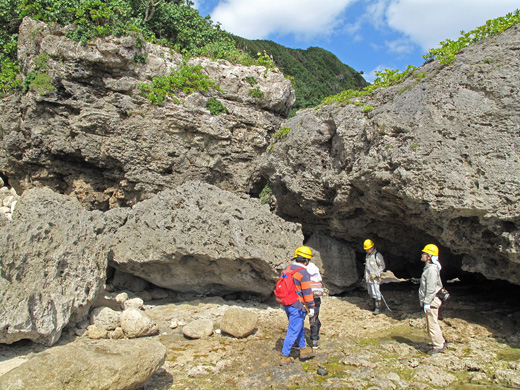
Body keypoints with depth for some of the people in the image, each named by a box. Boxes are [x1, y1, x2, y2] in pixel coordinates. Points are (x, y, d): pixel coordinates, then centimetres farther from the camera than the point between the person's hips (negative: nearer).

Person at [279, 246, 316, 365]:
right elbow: (307, 292, -16)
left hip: (286, 305, 8)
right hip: (297, 306, -8)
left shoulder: (287, 269, 6)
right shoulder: (304, 273, -17)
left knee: (300, 327, 23)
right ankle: (284, 357, 8)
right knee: (293, 331, 2)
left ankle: (303, 349, 35)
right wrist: (311, 307, -8)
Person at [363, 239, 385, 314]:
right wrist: (365, 276, 20)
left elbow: (382, 266, -12)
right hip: (368, 278, 8)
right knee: (371, 293, 12)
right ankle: (376, 305, 23)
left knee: (376, 293, -5)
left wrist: (375, 274, -18)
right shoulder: (367, 255, 13)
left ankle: (378, 308, 2)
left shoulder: (377, 255, -11)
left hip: (375, 278, -8)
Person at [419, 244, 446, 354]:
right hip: (429, 300, 10)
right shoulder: (428, 267, 13)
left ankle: (439, 346, 8)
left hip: (432, 301, -10)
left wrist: (427, 302, -21)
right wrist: (423, 301, 21)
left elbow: (431, 288, -22)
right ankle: (441, 342, 28)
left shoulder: (432, 269, -19)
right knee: (431, 324, 18)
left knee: (432, 324, -2)